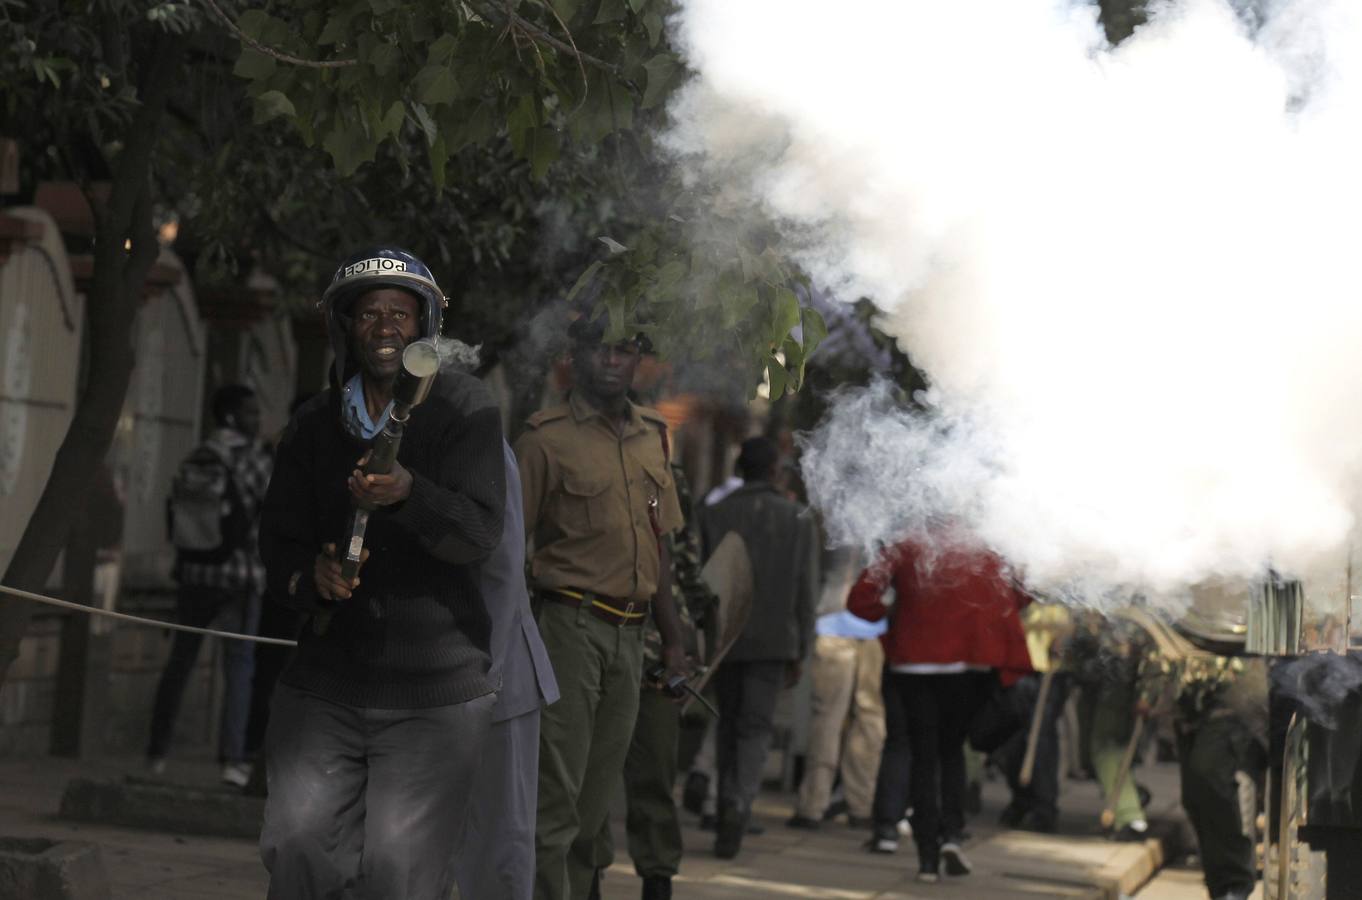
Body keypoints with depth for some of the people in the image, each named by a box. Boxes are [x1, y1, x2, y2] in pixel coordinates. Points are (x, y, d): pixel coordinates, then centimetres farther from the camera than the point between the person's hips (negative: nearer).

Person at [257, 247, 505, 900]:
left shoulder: (462, 407, -1)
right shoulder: (314, 425, 12)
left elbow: (481, 534, -12)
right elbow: (278, 538, 13)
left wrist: (409, 495, -31)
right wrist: (307, 575, -11)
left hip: (434, 691, -3)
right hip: (327, 678, 3)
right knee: (298, 844, -10)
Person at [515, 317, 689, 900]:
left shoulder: (652, 437, 14)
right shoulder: (546, 437, -5)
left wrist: (671, 638, 16)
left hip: (629, 633, 6)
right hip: (572, 625, -6)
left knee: (596, 794, 11)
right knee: (556, 793, -7)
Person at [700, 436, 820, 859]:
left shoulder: (714, 515, 3)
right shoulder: (798, 518, 2)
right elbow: (806, 590, 0)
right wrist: (800, 651, 5)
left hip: (724, 637, 1)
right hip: (773, 641, -1)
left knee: (728, 725, 14)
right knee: (756, 728, 0)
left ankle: (728, 807, 14)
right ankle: (740, 803, -22)